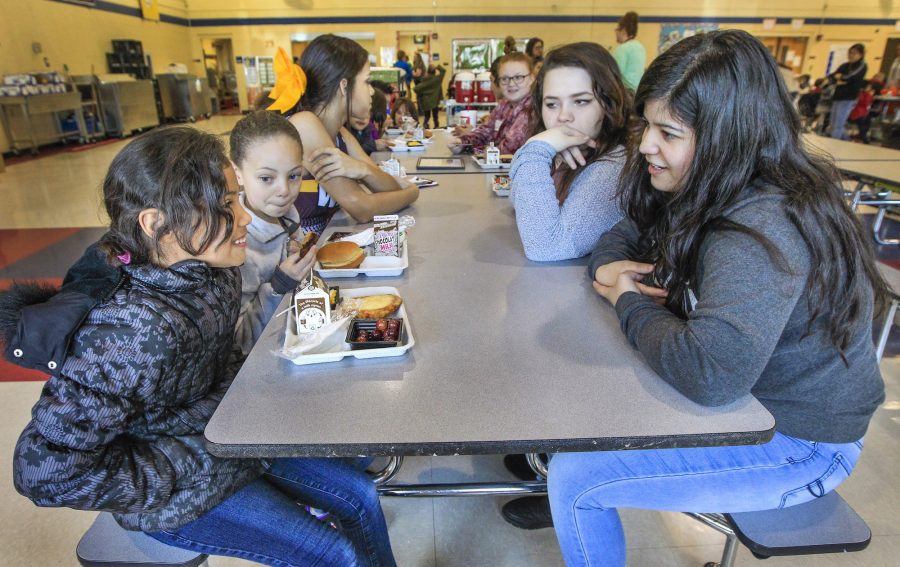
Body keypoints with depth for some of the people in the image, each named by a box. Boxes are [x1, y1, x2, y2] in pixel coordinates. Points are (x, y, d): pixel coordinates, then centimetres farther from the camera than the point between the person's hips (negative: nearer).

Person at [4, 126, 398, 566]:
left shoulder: (211, 267, -11)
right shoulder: (136, 329, -34)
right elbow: (45, 470, -28)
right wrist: (188, 467, -21)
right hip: (175, 492, -7)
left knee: (362, 497, 8)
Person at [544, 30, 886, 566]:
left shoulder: (763, 230, -31)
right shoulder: (707, 190, -3)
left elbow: (711, 373, -41)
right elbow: (628, 232, 11)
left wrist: (631, 303, -23)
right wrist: (608, 266, -12)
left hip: (796, 444, -8)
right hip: (749, 402, 9)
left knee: (575, 478, -13)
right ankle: (562, 502, 32)